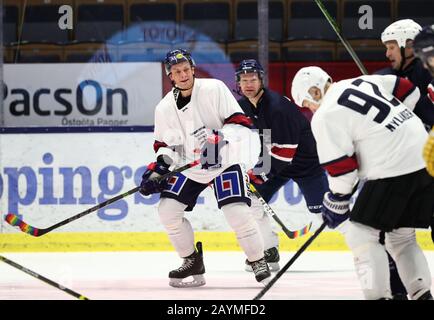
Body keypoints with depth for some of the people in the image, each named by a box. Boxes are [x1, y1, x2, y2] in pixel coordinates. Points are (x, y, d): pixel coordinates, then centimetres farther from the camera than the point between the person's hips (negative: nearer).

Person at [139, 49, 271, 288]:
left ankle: (258, 263, -3)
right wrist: (159, 167, -6)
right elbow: (164, 144, 11)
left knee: (236, 211, -21)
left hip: (225, 160, -5)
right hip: (190, 167, 5)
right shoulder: (164, 108, 1)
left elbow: (239, 122, -16)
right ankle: (192, 262, 8)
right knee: (167, 209, -7)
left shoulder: (214, 89, -13)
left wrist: (220, 138, -33)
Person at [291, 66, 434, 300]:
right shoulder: (363, 82, 14)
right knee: (402, 237, 19)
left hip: (393, 172, -8)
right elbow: (408, 91, 21)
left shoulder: (325, 117, -6)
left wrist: (336, 203, 7)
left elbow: (341, 168, -7)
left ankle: (378, 295, -8)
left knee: (360, 235, 1)